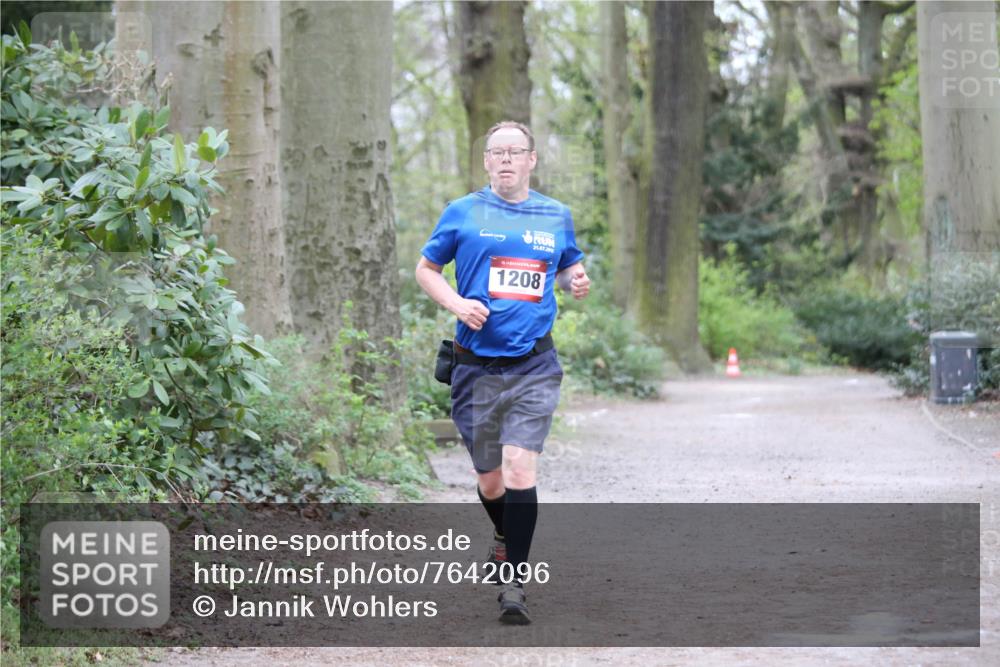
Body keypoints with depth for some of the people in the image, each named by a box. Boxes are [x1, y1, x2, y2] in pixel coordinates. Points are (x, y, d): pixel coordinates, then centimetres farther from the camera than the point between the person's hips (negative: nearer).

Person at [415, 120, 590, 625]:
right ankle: (504, 537, 43)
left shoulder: (556, 216, 8)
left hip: (534, 366, 0)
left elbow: (569, 267, 25)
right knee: (489, 482, 10)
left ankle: (514, 582, -9)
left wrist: (577, 281, 1)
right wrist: (457, 303, -8)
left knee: (518, 466, -17)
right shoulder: (463, 213, 2)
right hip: (477, 365, 0)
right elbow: (426, 269, 11)